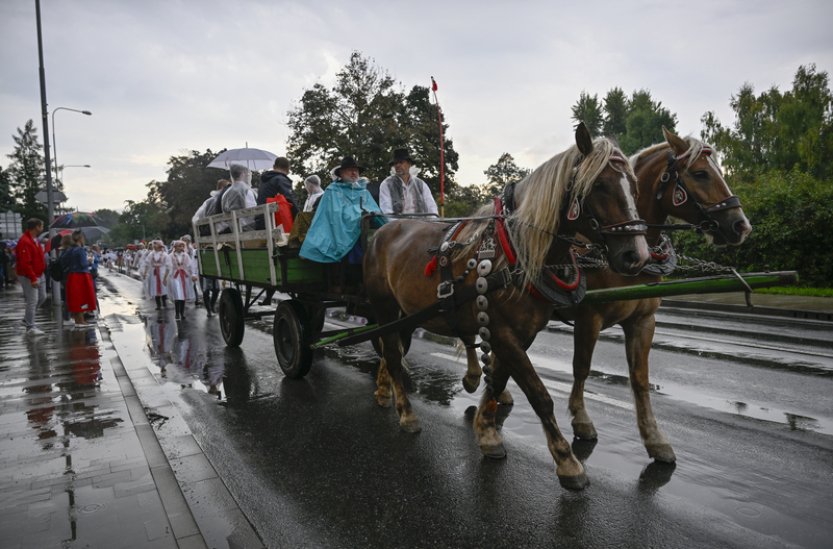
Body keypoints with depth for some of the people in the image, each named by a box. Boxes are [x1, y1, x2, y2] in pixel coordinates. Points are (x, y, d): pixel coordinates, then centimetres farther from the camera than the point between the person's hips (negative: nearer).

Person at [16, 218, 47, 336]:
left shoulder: (35, 240, 12)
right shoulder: (25, 242, -20)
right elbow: (25, 263, -25)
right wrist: (33, 278, -26)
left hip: (39, 275, 10)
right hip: (29, 277, -10)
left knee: (42, 297, 16)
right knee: (32, 301, -7)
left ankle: (27, 318, 30)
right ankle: (30, 327, 1)